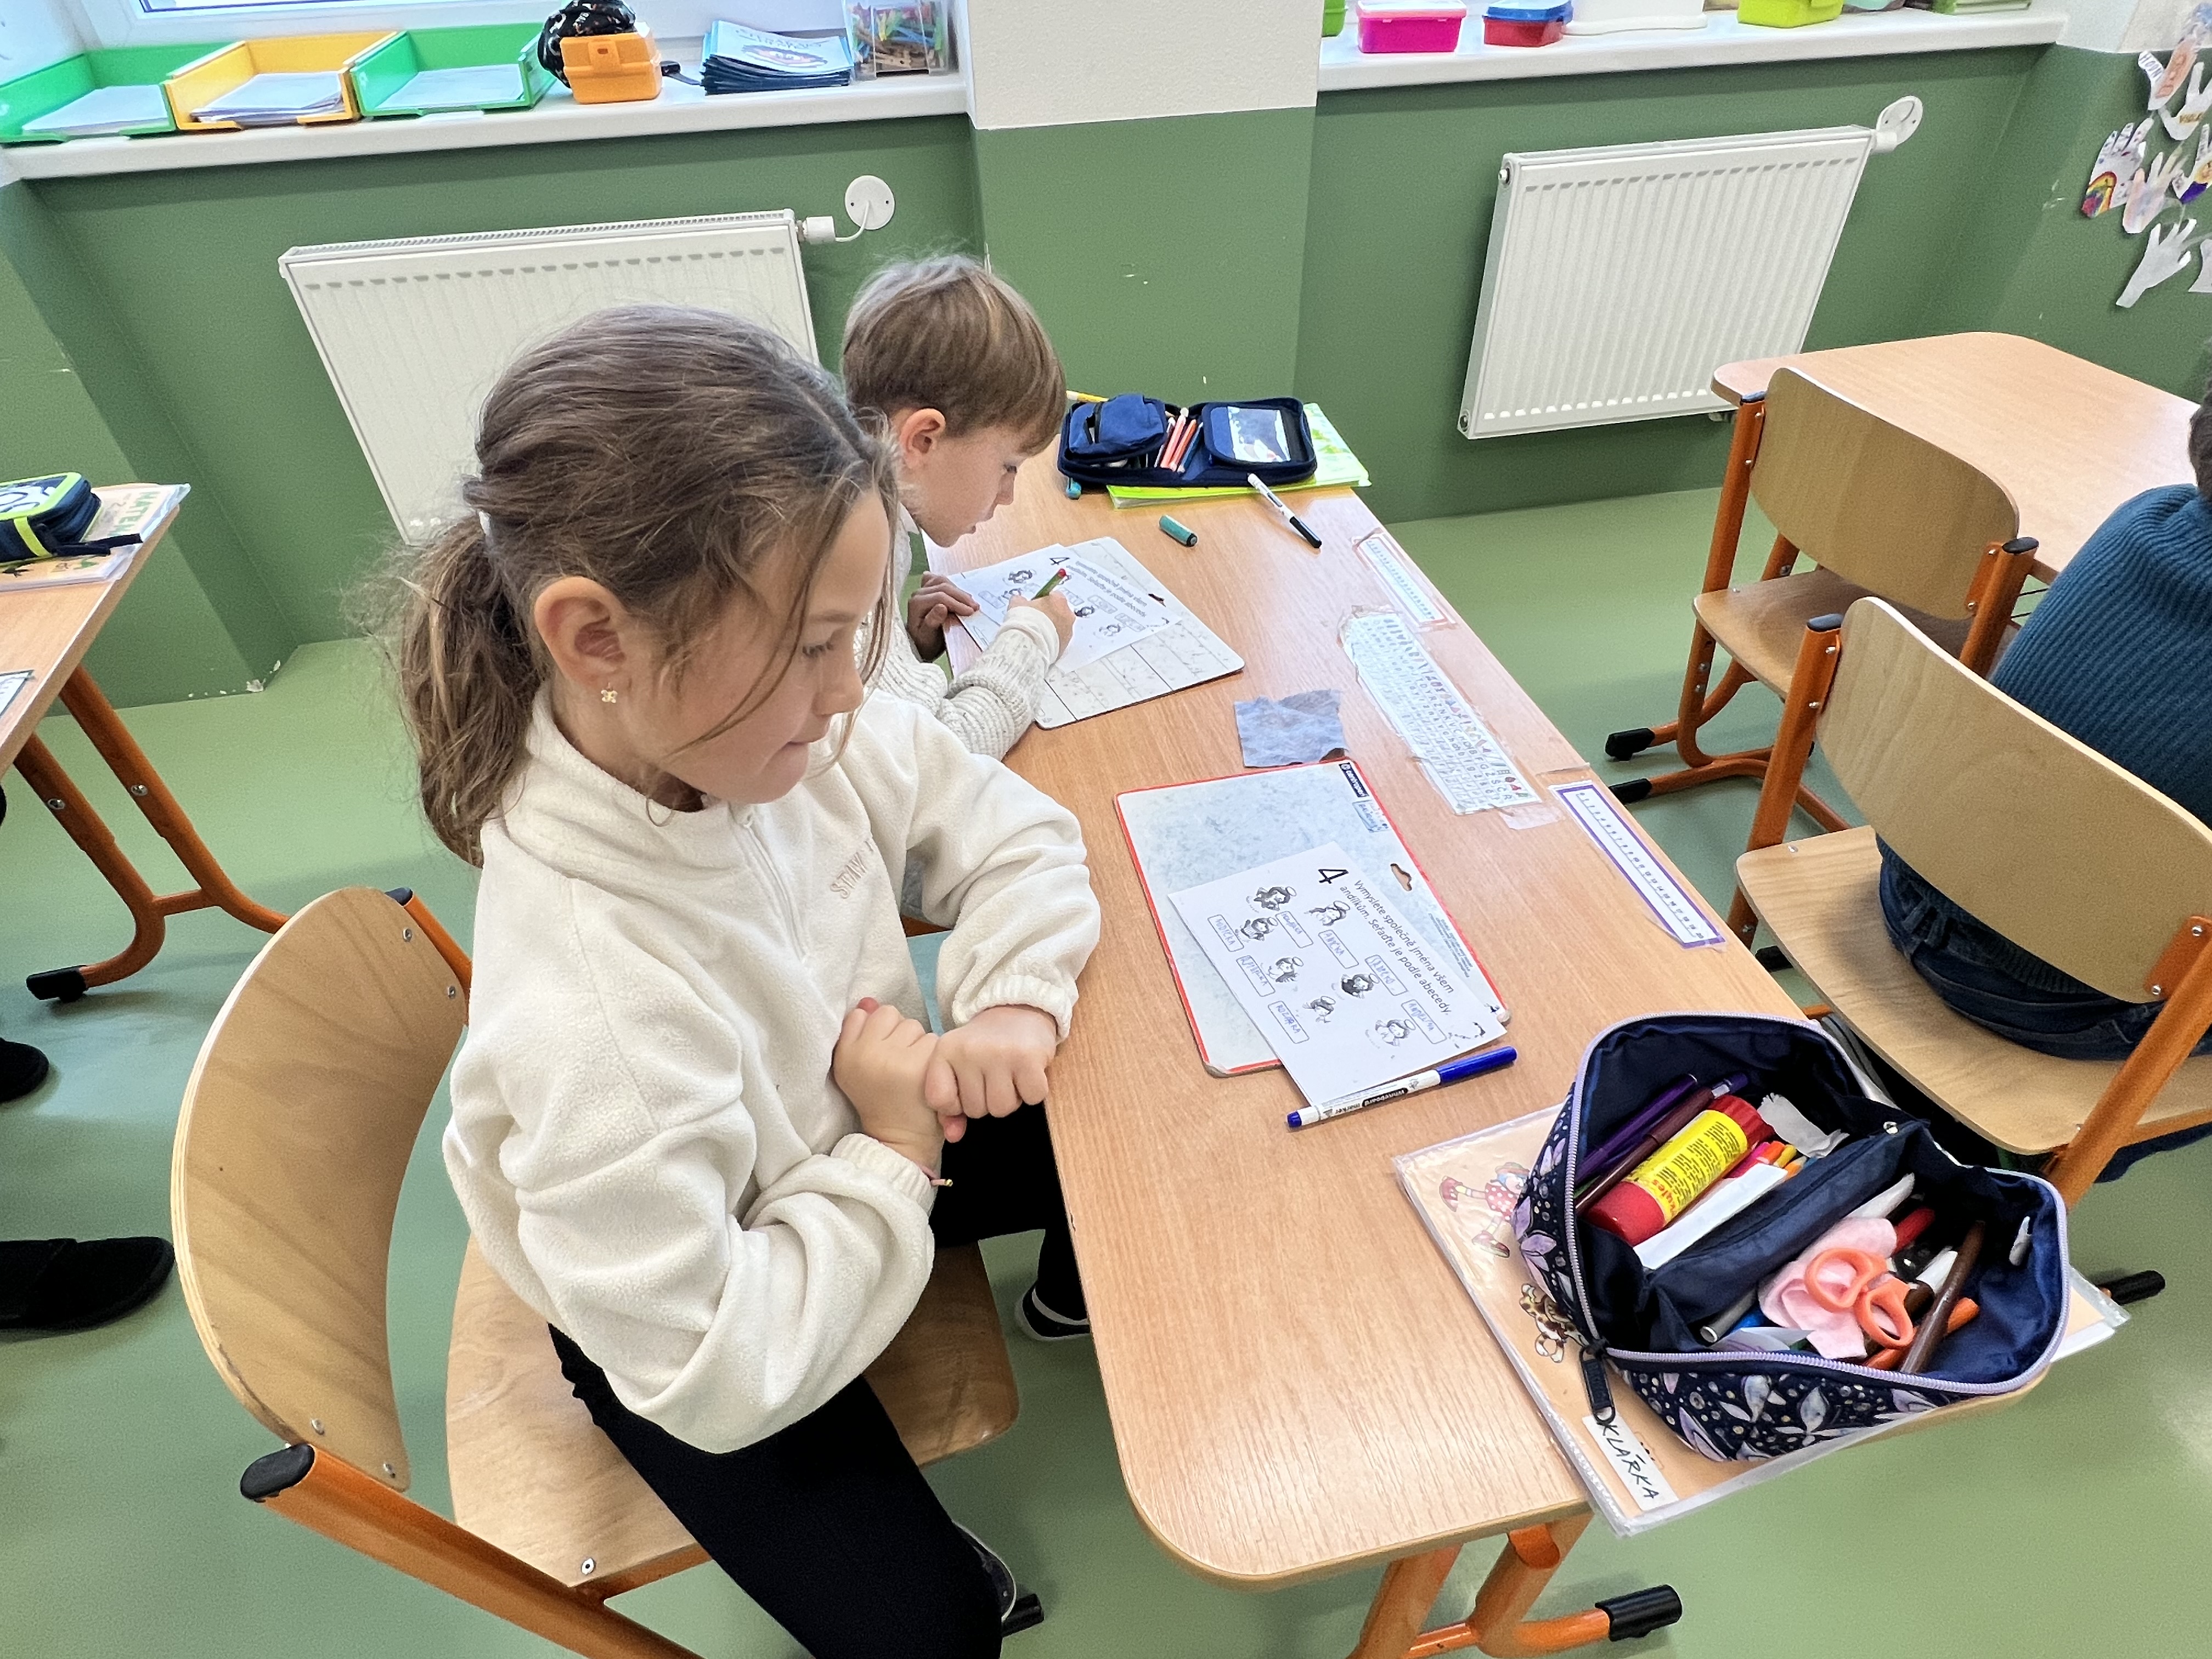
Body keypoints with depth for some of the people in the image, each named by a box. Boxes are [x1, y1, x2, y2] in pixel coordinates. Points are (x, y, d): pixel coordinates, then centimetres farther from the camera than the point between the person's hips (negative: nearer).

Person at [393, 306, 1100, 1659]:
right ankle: (910, 1538, 35)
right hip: (712, 1348, -5)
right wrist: (897, 1157, -24)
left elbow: (1014, 832, -10)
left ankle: (1081, 1294, 45)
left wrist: (1011, 1004, -25)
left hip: (861, 1134, 6)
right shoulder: (589, 1015, -41)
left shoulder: (774, 732, -25)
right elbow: (712, 1376, -30)